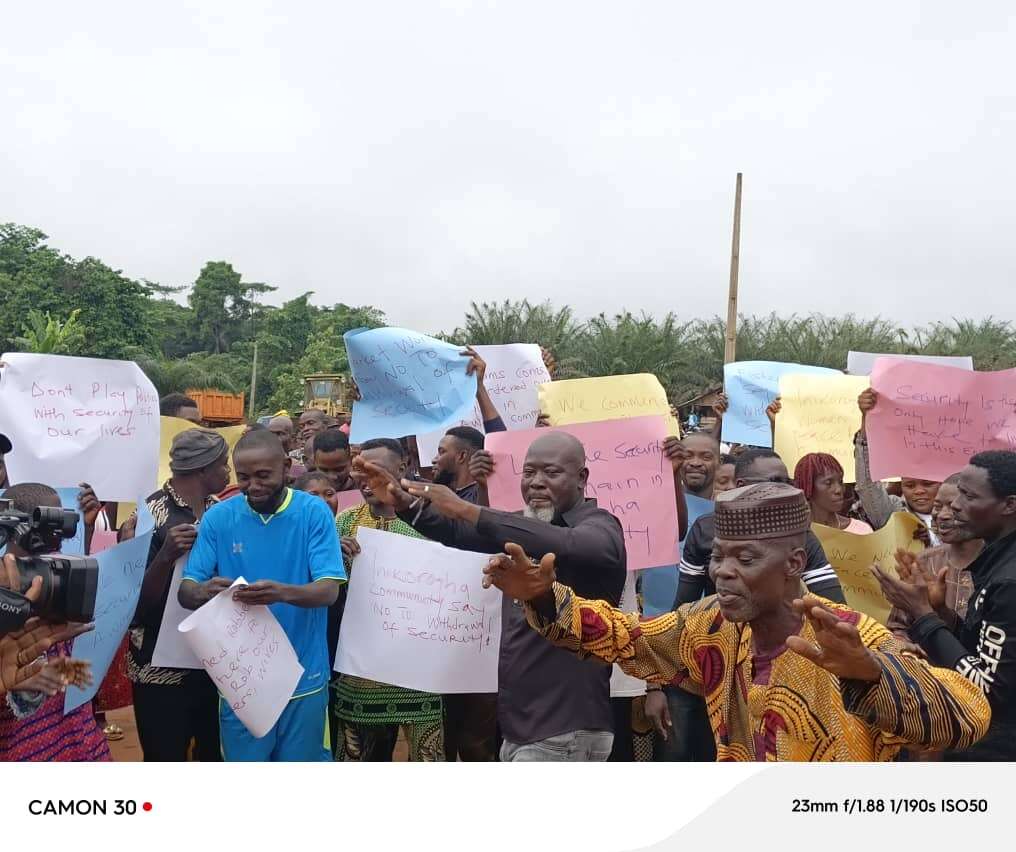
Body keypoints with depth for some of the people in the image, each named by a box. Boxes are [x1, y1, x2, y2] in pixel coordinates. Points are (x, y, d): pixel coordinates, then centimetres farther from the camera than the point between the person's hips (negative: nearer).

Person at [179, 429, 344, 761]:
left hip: (303, 676, -1)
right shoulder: (218, 517, -3)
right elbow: (185, 593, -5)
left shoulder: (315, 512, -8)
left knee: (300, 761, 14)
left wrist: (282, 592, -36)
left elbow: (329, 590, -16)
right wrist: (205, 591, -29)